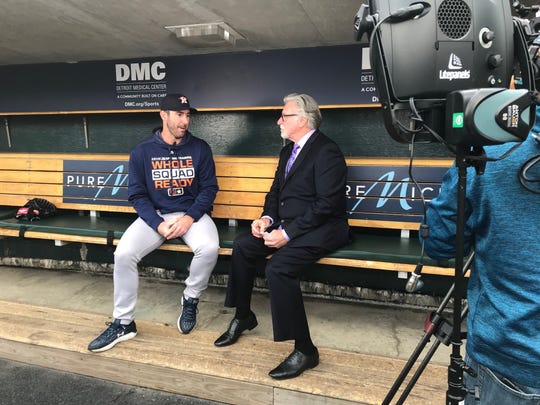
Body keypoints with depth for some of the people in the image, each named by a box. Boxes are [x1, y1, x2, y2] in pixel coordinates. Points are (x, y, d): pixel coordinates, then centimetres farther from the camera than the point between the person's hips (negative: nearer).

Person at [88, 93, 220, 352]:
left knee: (209, 248, -31)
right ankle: (123, 323, -4)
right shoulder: (142, 151, 1)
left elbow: (209, 188, 1)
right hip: (155, 215, 1)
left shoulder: (200, 148, 1)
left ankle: (190, 299, -1)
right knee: (123, 253, -22)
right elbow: (137, 194, 1)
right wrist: (158, 224, -14)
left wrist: (190, 217, -15)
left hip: (192, 213, 0)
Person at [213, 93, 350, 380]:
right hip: (288, 225, 9)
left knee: (277, 267, -29)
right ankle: (243, 316, 17)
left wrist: (287, 233, -23)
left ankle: (304, 350, -14)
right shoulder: (288, 151, 15)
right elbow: (275, 192, 19)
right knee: (242, 246, -2)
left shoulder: (326, 151, -14)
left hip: (321, 228, -9)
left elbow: (326, 204, -21)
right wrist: (267, 218, -2)